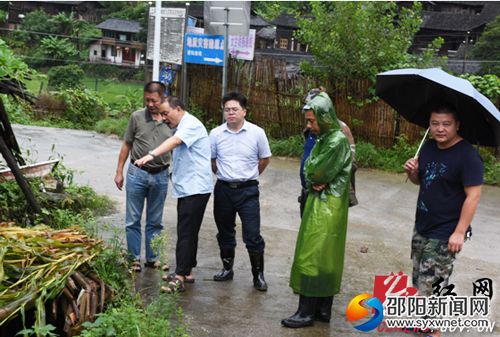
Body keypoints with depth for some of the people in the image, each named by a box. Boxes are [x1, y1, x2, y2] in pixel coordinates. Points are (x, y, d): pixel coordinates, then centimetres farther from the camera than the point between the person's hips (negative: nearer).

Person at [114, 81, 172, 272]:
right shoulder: (137, 117, -3)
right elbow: (127, 145, 4)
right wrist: (119, 171, 3)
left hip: (161, 176, 1)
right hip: (137, 174, -1)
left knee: (155, 221, 12)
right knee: (133, 220, 5)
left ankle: (152, 258, 24)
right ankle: (134, 259, 17)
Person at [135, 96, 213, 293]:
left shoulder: (191, 124, -11)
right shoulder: (180, 128, 21)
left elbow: (174, 142, -29)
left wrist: (151, 155, -41)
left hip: (195, 188, -10)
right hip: (186, 188, 10)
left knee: (186, 233, -11)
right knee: (187, 232, 14)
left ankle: (180, 277, -11)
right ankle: (185, 271, 22)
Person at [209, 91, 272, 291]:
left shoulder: (257, 133, -6)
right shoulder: (216, 134, -1)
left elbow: (264, 159, 7)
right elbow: (211, 160, 14)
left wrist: (249, 176, 9)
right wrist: (223, 175, 11)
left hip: (248, 191, -3)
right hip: (223, 190, 3)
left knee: (252, 236, -4)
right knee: (225, 233, 15)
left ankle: (258, 275, 10)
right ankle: (227, 269, 32)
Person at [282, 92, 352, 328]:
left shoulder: (337, 140, -18)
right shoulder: (325, 138, 12)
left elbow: (312, 171, -17)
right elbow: (310, 172, 9)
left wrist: (313, 177, 4)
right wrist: (316, 182, -10)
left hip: (326, 206, -9)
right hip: (321, 202, 9)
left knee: (312, 256, -5)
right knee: (325, 257, 12)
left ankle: (307, 311, 3)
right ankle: (323, 309, 20)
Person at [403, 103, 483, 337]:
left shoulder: (467, 155, -18)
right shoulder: (429, 147, 6)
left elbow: (473, 195, -19)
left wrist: (460, 232, -21)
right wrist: (412, 172, -5)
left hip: (444, 234, -7)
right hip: (421, 228, 8)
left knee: (432, 284, -4)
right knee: (419, 279, 16)